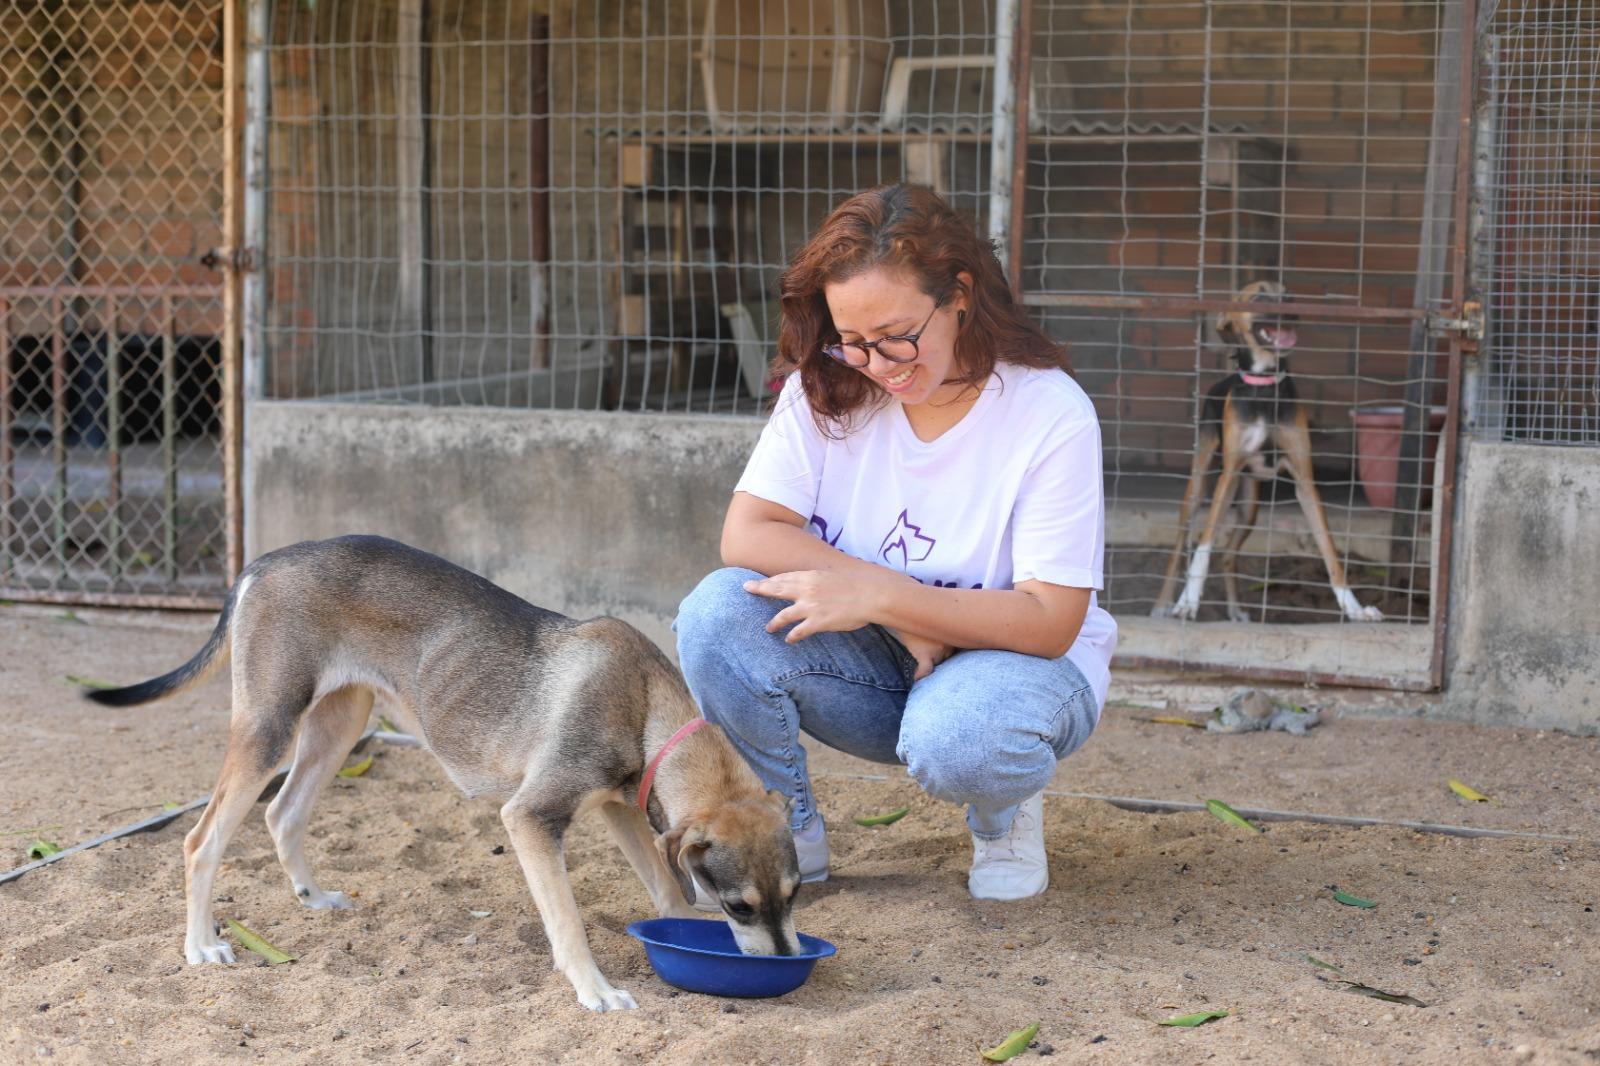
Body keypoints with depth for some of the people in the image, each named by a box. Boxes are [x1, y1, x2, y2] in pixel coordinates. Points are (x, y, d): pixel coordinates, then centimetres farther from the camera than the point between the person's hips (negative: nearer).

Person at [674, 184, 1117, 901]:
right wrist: (905, 605, -24)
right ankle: (789, 834, -3)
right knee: (716, 614, -25)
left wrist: (875, 595, -29)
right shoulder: (827, 388, -6)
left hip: (1016, 658, -4)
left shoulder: (1053, 416, -18)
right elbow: (745, 535, -14)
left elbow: (1051, 623, -21)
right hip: (874, 661, 4)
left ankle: (1006, 810, 0)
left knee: (953, 743, -40)